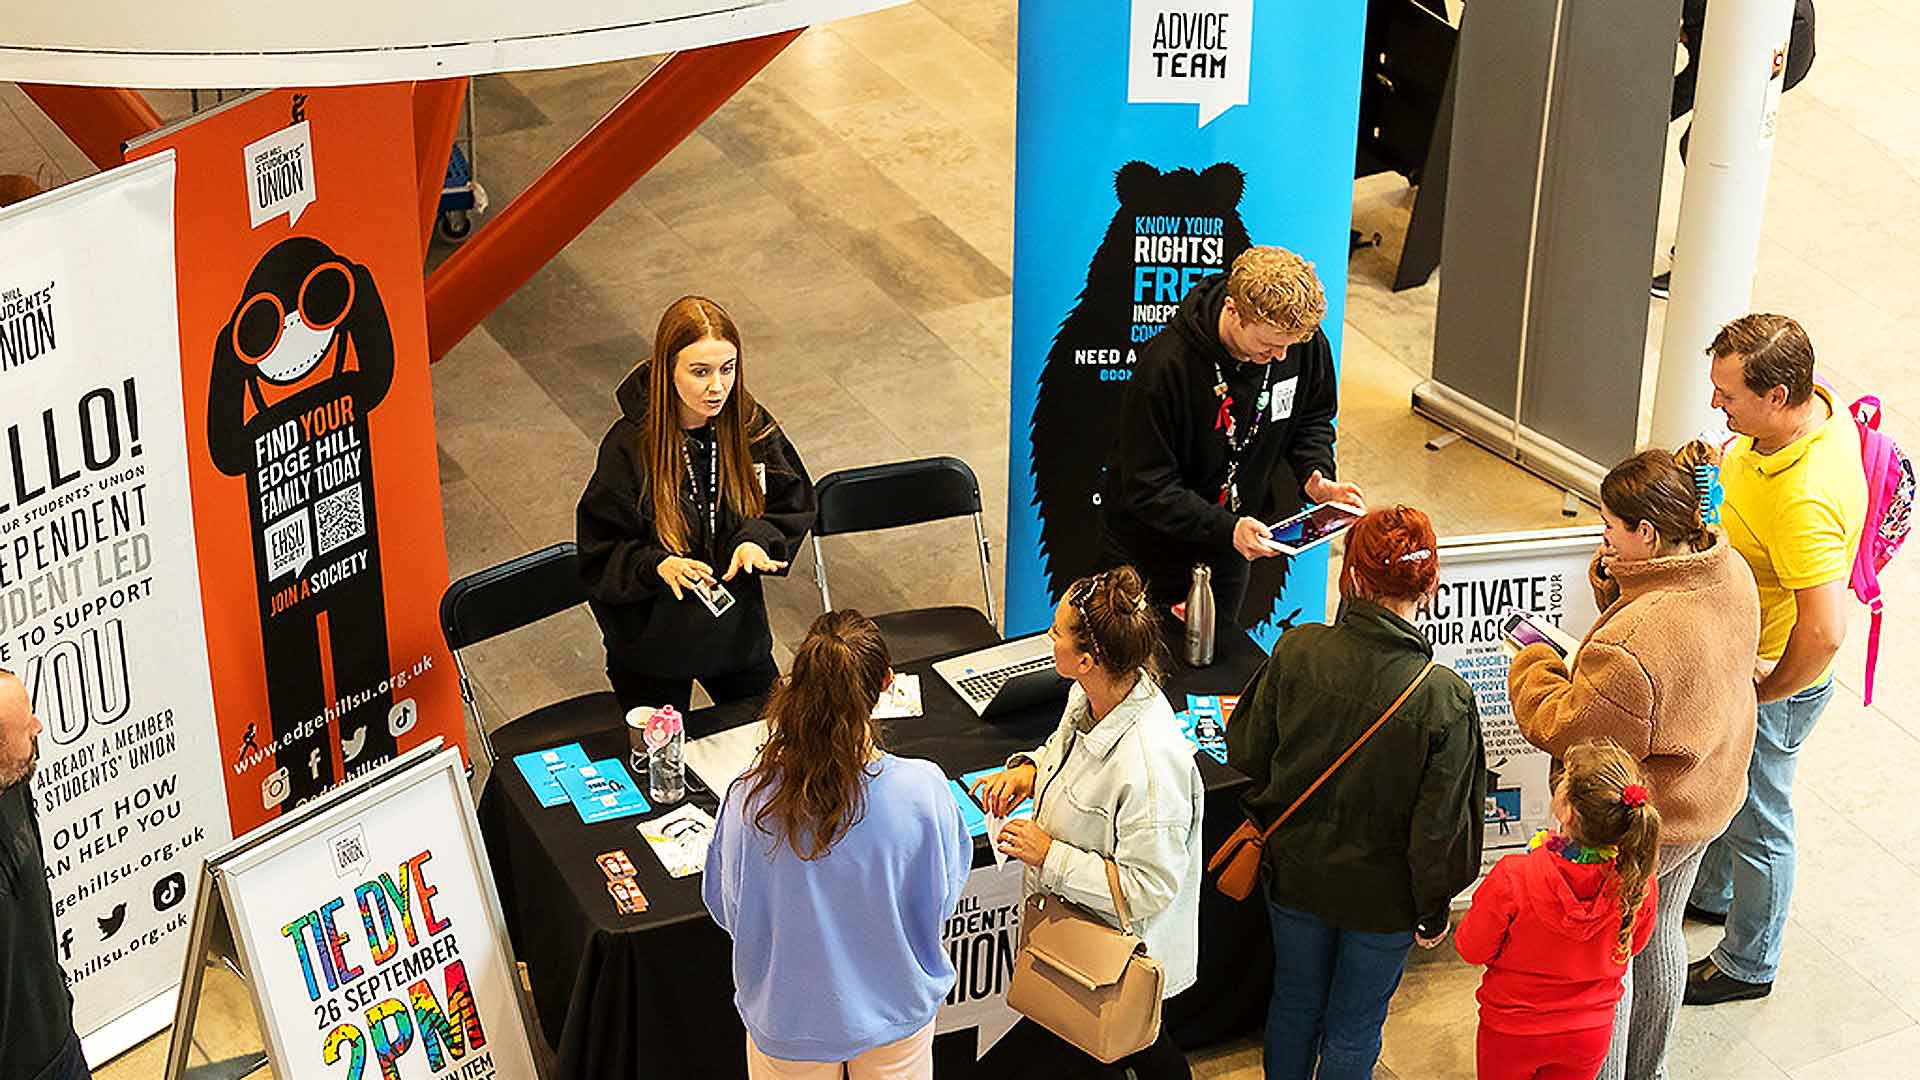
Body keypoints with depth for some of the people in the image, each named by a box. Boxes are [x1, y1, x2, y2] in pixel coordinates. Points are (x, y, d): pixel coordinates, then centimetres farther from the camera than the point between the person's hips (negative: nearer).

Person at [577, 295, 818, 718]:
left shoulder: (751, 427, -13)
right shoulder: (629, 447, -24)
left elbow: (795, 505, 0)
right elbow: (599, 558, -17)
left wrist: (759, 539, -20)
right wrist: (656, 566, -36)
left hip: (737, 628, 4)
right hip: (652, 636, -4)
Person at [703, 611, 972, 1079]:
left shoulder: (750, 798, -26)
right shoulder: (922, 790, -27)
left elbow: (726, 907, -9)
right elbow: (943, 897, -9)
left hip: (787, 1017, 0)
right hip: (895, 1004, 0)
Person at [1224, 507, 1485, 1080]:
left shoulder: (1296, 651, -21)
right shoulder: (1443, 699, -28)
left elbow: (1246, 755, -7)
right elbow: (1440, 825, -18)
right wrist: (1433, 909, -2)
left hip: (1294, 873, 3)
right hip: (1381, 893, -3)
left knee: (1294, 1002, 26)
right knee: (1353, 1030, 19)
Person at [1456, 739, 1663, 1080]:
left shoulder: (1512, 880, -34)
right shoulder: (1640, 885, -25)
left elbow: (1471, 949, -15)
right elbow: (1634, 945, -3)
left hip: (1513, 1032, -2)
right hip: (1590, 1033, 2)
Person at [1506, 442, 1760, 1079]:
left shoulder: (1631, 646, -38)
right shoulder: (1731, 573, -12)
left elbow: (1566, 730, -25)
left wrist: (1533, 666, -8)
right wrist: (1617, 575, -9)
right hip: (1707, 802, 9)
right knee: (1659, 936, 28)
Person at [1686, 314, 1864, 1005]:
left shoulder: (1804, 501, -41)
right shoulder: (1815, 404, -12)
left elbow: (1825, 635, -39)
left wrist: (1767, 690, -22)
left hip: (1769, 680, -9)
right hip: (1733, 651, 9)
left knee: (1757, 819, 14)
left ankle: (1748, 964, 36)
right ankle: (1711, 892, 57)